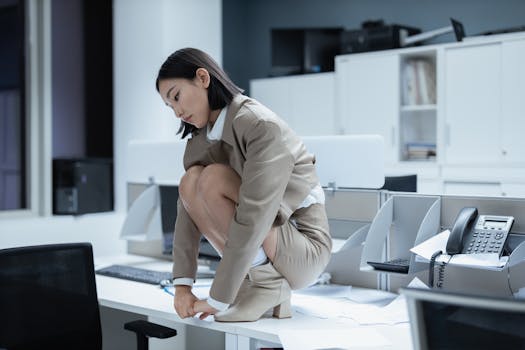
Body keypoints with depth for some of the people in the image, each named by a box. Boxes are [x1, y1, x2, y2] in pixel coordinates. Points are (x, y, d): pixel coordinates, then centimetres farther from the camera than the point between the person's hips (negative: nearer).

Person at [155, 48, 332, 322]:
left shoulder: (262, 127, -23)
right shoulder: (202, 136, 3)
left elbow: (253, 220, -29)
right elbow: (187, 206, -3)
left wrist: (218, 300, -27)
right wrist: (182, 284, -12)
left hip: (302, 250, -7)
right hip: (256, 245, 7)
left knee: (212, 179, -25)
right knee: (190, 182, -14)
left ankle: (268, 283, -13)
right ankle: (255, 275, -8)